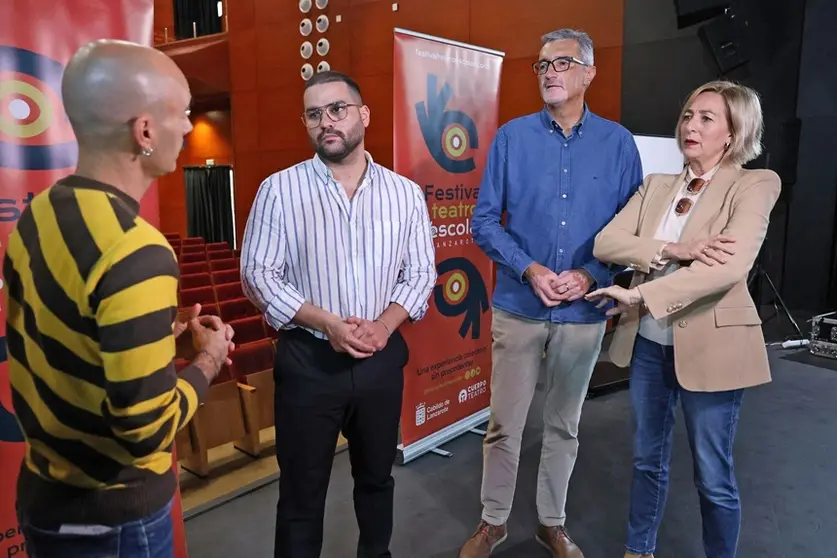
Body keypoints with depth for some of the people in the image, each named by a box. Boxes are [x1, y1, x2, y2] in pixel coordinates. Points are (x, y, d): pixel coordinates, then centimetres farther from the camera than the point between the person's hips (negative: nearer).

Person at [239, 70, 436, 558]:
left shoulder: (406, 193, 1)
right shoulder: (279, 189, -6)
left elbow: (421, 274, 3)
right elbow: (259, 276, -7)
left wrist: (383, 326, -14)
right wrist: (328, 324, -18)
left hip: (382, 358, 3)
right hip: (307, 360, -2)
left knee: (377, 475, 21)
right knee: (302, 488, 10)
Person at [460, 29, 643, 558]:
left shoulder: (618, 143, 0)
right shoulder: (512, 137, -2)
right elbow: (484, 221, -2)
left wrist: (591, 276, -13)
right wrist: (529, 270, -15)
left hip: (585, 312, 1)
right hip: (518, 308, -1)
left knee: (564, 426, 16)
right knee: (505, 424, 9)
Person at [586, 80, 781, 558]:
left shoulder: (755, 184, -7)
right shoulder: (656, 185, 7)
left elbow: (730, 267, -23)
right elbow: (606, 243, -7)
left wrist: (640, 294, -25)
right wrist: (675, 251, -21)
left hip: (710, 345, -4)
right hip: (649, 341, 5)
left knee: (713, 476, 10)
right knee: (648, 459, 19)